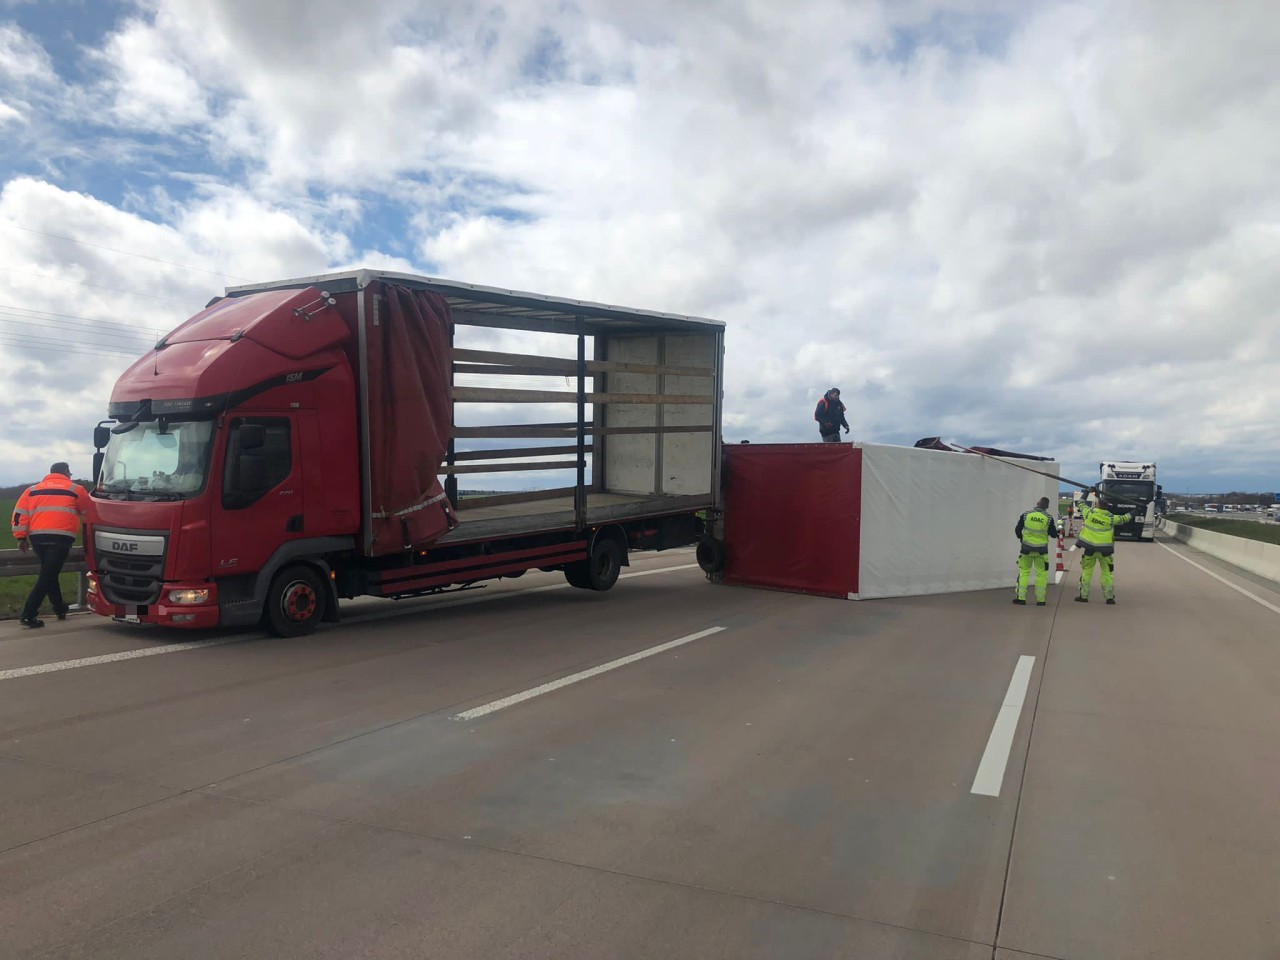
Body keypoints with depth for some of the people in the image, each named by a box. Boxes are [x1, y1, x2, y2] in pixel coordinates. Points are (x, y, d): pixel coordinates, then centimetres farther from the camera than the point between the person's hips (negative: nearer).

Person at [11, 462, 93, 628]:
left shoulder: (33, 489, 20)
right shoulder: (75, 489, 11)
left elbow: (20, 512, 10)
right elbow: (89, 513, 18)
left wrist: (21, 537, 12)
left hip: (37, 537, 5)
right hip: (61, 537, -5)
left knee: (49, 573, 21)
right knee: (47, 576, -4)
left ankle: (60, 609, 30)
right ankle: (28, 615, -12)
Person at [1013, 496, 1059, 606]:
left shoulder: (1026, 515, -4)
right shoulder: (1048, 518, -6)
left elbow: (1017, 530, 0)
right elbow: (1054, 535, -1)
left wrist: (1021, 538, 19)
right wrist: (1054, 526, 19)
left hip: (1026, 548, 0)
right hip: (1041, 550, 0)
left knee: (1024, 572, 8)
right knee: (1041, 574, 8)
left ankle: (1021, 598, 5)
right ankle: (1040, 600, 9)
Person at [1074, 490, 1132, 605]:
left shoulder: (1089, 513, -5)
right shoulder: (1111, 518, -6)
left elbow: (1082, 504, 13)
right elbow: (1122, 519, 12)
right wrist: (1131, 515, 32)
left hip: (1090, 548, 0)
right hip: (1104, 549, 0)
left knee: (1086, 571, 8)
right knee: (1107, 572, 8)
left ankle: (1083, 595, 10)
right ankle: (1109, 597, 10)